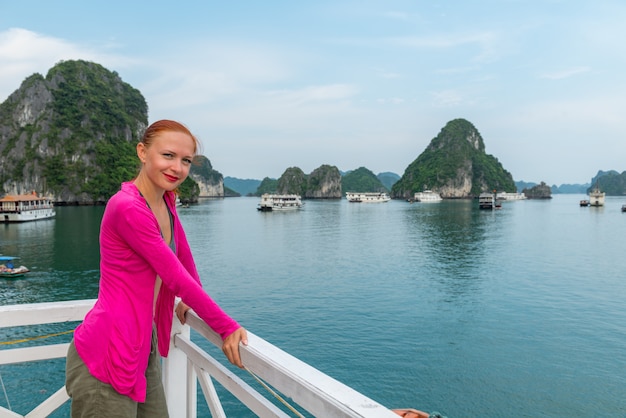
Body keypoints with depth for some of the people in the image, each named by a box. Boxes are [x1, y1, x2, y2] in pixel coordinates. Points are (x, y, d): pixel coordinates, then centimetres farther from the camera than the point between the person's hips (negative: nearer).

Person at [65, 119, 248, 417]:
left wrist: (193, 300, 31)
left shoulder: (166, 200, 5)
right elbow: (176, 278, -19)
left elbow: (183, 254, 21)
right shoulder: (127, 208, -21)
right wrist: (227, 327, -11)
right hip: (107, 356, -8)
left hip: (144, 348, 8)